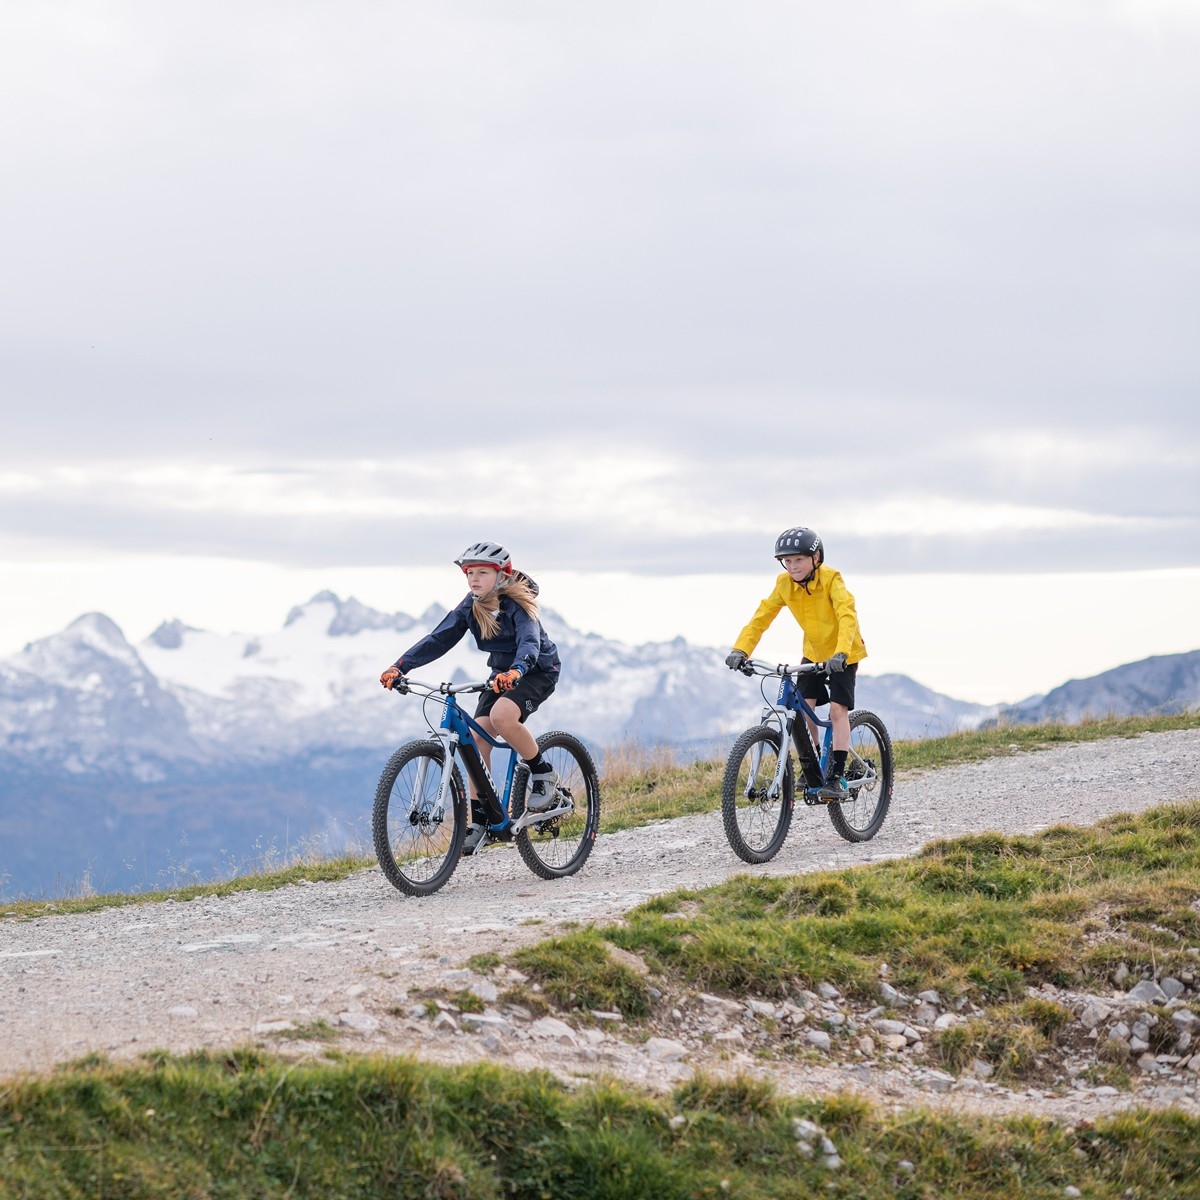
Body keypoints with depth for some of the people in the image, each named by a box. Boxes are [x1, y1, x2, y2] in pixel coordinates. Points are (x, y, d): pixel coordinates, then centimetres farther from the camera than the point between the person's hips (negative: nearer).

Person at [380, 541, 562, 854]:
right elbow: (439, 638, -12)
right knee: (477, 736, -11)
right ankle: (479, 822, -8)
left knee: (502, 716, -33)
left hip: (537, 671, -6)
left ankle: (542, 773, -11)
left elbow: (530, 641, -39)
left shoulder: (517, 605, -22)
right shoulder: (471, 607, -6)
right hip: (502, 673, 6)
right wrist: (400, 666, -25)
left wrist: (516, 670, -60)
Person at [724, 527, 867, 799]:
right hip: (814, 653, 5)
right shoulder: (785, 584, -12)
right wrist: (740, 650, -29)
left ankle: (836, 777, -15)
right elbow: (762, 616, -15)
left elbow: (847, 616, -38)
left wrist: (840, 653, -53)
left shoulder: (831, 579, -26)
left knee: (838, 709, -16)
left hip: (843, 656, -5)